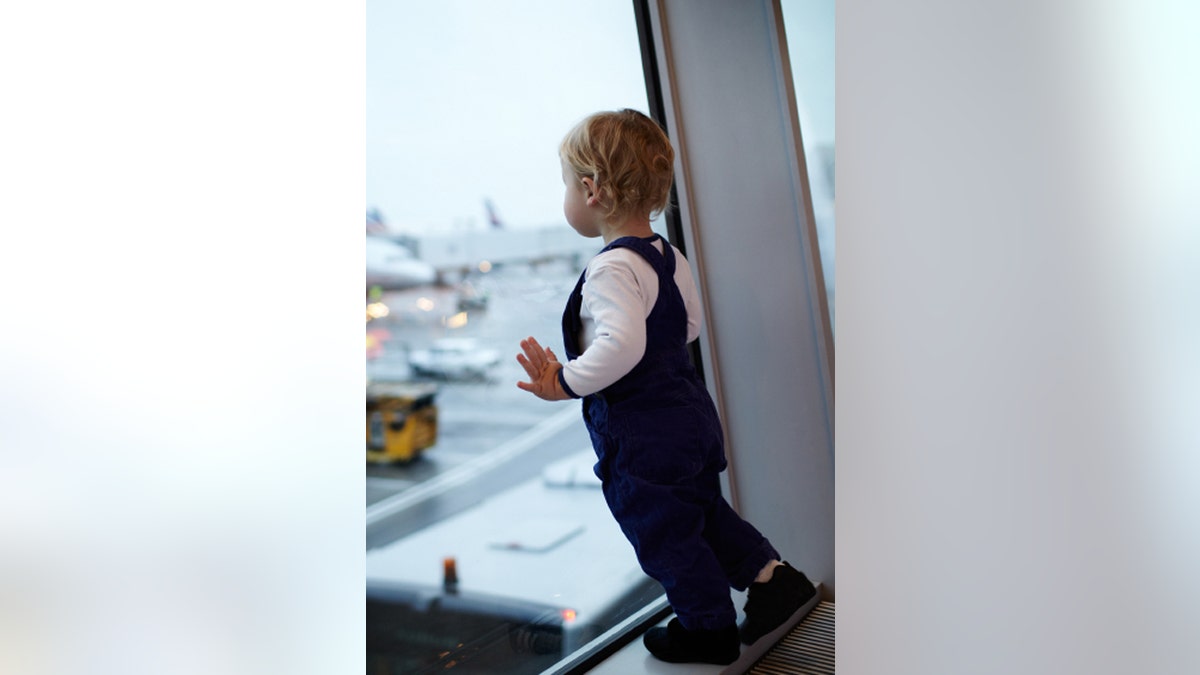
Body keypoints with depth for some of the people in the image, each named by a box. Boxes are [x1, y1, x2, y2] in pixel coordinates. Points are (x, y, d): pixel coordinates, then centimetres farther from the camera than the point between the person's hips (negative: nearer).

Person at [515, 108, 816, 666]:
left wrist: (565, 383, -28)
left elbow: (622, 344, -38)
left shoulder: (610, 269, -25)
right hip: (690, 412, 9)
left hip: (641, 437, -9)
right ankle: (772, 577, 27)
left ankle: (709, 627, 27)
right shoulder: (668, 255, 4)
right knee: (702, 510, 26)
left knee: (664, 533, 11)